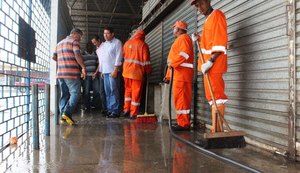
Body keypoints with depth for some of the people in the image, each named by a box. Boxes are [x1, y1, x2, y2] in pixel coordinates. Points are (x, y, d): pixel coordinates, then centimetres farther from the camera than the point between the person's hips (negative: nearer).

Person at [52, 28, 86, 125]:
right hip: (72, 73, -8)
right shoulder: (74, 41, 0)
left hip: (60, 73, 8)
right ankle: (67, 113, -20)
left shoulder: (60, 43, 24)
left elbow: (54, 57, 21)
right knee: (75, 93, -7)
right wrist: (83, 67, -14)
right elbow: (77, 55, -14)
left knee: (64, 95, 9)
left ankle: (63, 117, 6)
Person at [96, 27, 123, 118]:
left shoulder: (117, 42, -2)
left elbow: (118, 57, -10)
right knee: (107, 91, 8)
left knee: (113, 91, -8)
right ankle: (109, 110, 14)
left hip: (112, 70, -7)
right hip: (105, 71, 7)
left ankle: (115, 111, -6)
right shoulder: (103, 44, 20)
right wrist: (101, 71, 16)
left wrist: (115, 70, -17)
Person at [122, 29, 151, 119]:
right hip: (137, 72, -4)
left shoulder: (127, 43, 7)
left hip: (127, 71, 4)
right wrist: (148, 71, 4)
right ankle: (133, 113, 5)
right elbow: (146, 60, -7)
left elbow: (124, 56, 13)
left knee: (128, 90, 18)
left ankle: (126, 109, 17)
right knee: (136, 92, 2)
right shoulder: (143, 45, -6)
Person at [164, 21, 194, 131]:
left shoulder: (183, 38, -3)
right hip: (178, 73, 10)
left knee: (181, 98, -12)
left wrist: (172, 63, -16)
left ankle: (184, 124, -11)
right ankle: (182, 122, 15)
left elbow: (184, 54, -20)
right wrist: (168, 76, 24)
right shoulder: (179, 39, 29)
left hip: (182, 73, -10)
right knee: (179, 98, 10)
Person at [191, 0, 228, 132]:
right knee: (212, 96, 8)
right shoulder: (208, 19, 23)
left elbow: (220, 42, -15)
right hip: (208, 63, 10)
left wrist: (210, 61, -21)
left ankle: (218, 130, -11)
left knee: (216, 95, -11)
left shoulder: (217, 15, -5)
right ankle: (215, 129, 13)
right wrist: (200, 39, 12)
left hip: (214, 63, -10)